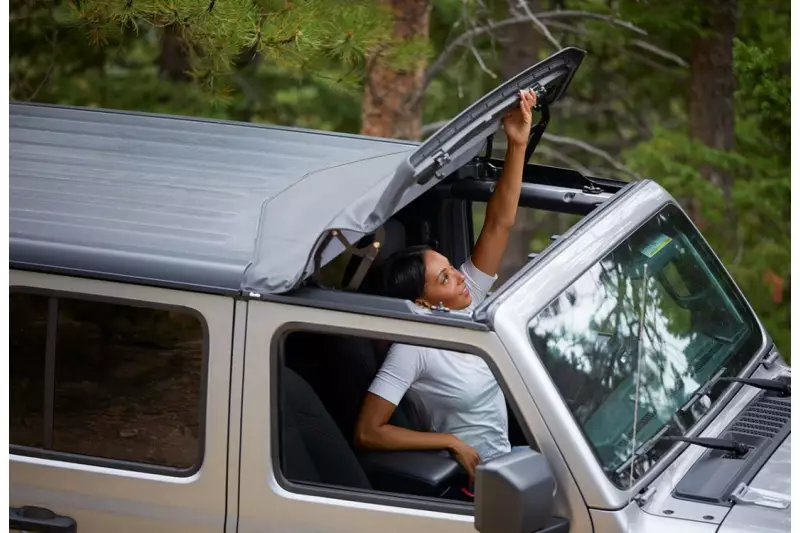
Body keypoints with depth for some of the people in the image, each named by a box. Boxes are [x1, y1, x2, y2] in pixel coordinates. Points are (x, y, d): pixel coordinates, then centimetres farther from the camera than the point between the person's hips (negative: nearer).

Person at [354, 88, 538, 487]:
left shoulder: (468, 299, -3)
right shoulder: (413, 350, -22)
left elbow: (499, 224, -8)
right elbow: (367, 433, -26)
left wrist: (517, 145, -18)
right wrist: (452, 443, -22)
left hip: (507, 457, 8)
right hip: (476, 479, -8)